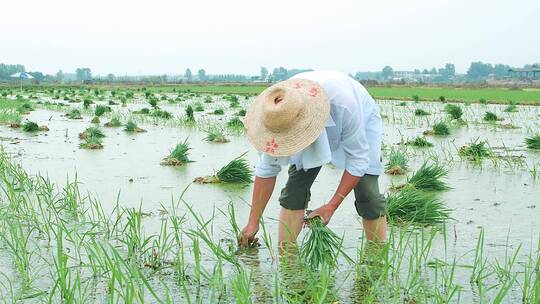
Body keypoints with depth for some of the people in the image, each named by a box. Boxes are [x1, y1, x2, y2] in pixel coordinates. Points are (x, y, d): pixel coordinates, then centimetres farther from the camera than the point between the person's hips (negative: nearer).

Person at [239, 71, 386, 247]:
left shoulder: (344, 103, -44)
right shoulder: (281, 113, -31)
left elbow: (358, 160, -32)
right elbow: (267, 169, -20)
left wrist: (331, 206, -33)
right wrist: (253, 222, -17)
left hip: (361, 120, -3)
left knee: (367, 192, -16)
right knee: (295, 187, -11)